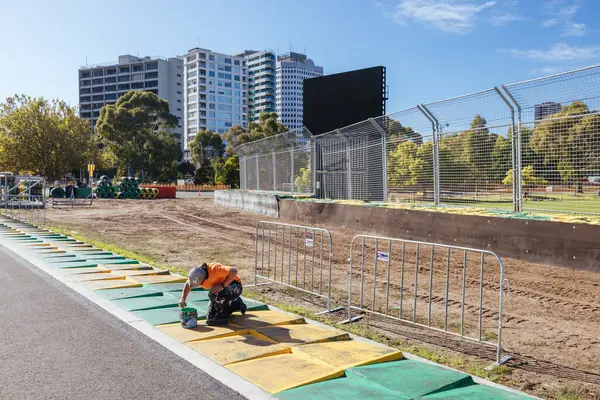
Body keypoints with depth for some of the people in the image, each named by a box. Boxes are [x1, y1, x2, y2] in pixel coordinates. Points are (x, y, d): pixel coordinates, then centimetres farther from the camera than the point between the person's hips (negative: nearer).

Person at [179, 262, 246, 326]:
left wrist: (223, 285, -38)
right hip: (222, 291, 9)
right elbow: (187, 285, 8)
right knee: (210, 315, 5)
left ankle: (222, 317, -12)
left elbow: (234, 271, -38)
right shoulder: (197, 274, -11)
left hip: (235, 287, -8)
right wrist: (182, 299, -3)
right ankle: (237, 304, 21)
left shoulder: (214, 269, -33)